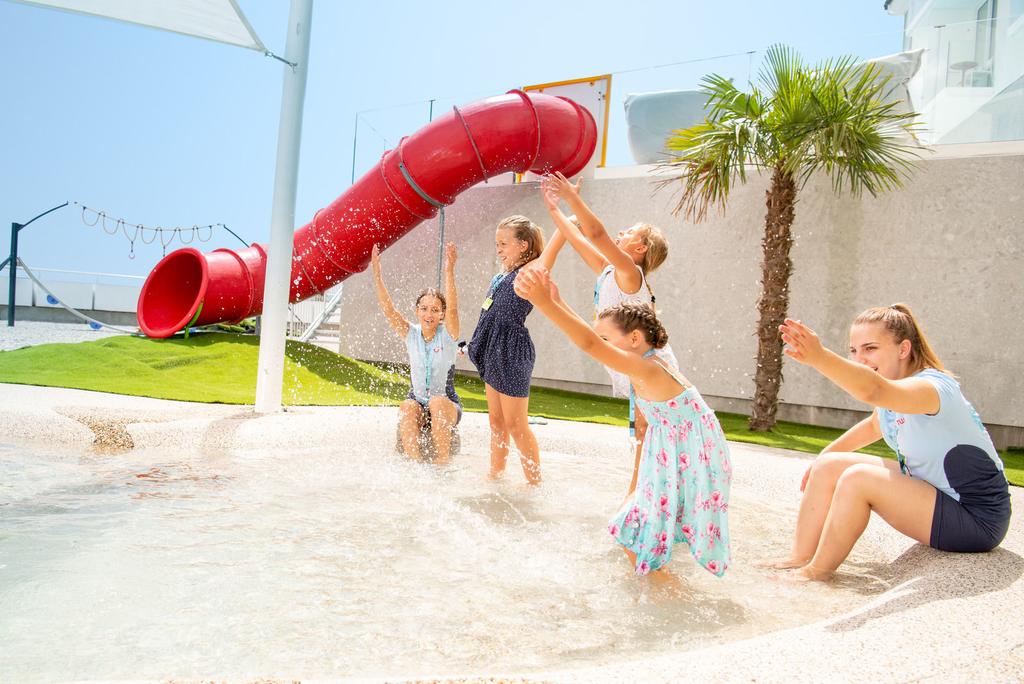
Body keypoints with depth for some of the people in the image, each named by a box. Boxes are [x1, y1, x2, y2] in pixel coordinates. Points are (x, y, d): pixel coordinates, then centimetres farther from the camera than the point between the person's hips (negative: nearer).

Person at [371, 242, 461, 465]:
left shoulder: (448, 335, -7)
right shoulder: (410, 334, 1)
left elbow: (452, 308, -25)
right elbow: (388, 309, -10)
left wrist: (449, 270, -37)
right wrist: (377, 273, -21)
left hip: (447, 406, -2)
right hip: (417, 403, 2)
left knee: (438, 402, -35)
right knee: (408, 407, -32)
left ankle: (443, 461, -27)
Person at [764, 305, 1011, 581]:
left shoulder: (934, 386, -27)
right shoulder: (891, 402, 1)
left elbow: (875, 390, -50)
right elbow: (875, 424, 25)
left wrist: (819, 357, -65)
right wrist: (823, 457, 23)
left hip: (977, 519, -9)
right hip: (933, 492, 9)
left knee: (858, 478, -25)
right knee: (828, 466, 0)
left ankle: (817, 573, -9)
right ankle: (799, 559, 3)